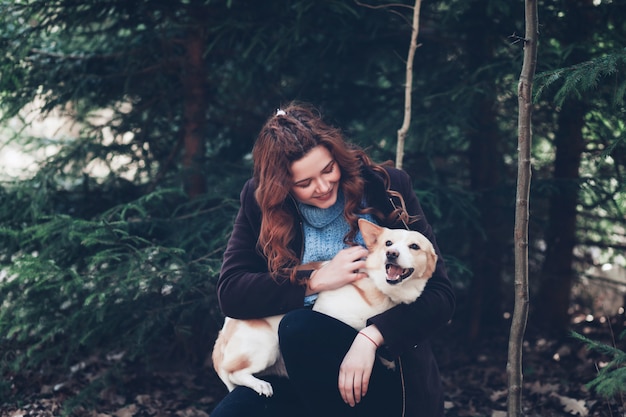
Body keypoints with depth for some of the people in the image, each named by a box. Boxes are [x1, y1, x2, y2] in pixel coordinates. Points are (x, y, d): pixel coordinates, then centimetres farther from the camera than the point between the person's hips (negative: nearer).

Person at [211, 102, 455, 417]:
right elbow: (229, 294, -6)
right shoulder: (260, 201, 1)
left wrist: (371, 337, -24)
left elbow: (441, 294, -9)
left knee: (298, 326, -29)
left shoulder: (387, 188, -6)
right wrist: (315, 281, -15)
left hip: (381, 372, -1)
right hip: (298, 378, 2)